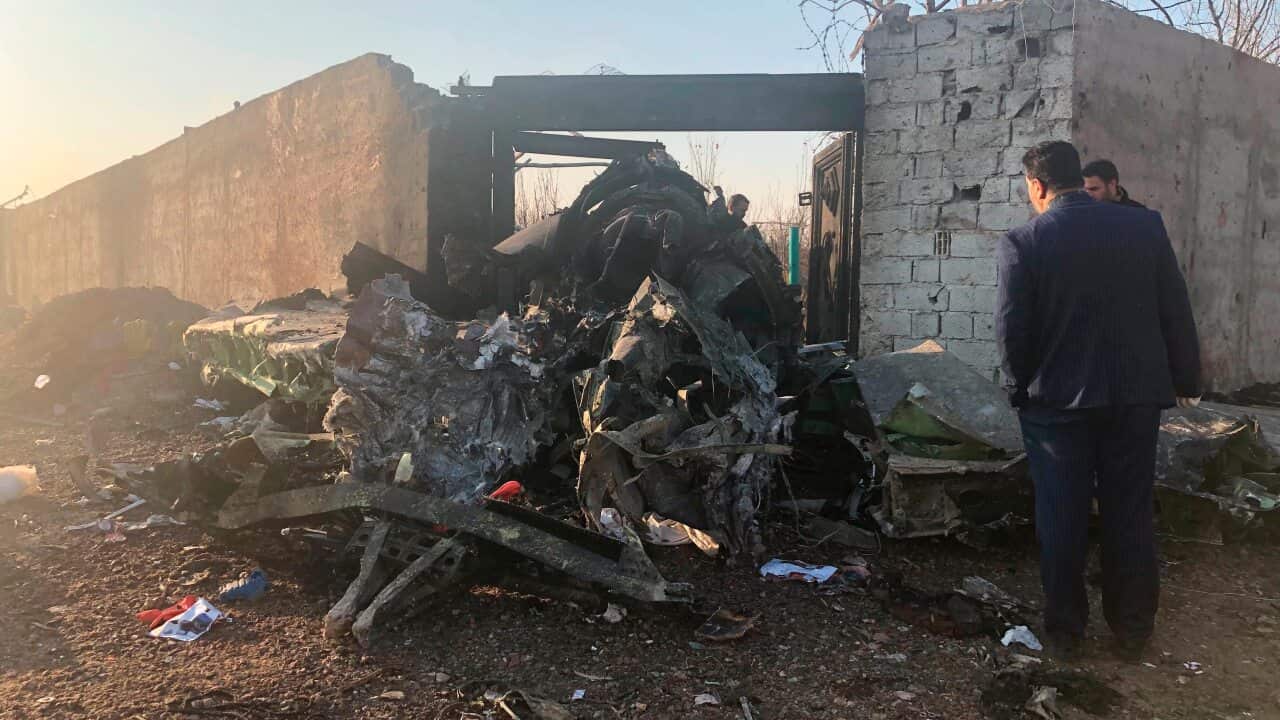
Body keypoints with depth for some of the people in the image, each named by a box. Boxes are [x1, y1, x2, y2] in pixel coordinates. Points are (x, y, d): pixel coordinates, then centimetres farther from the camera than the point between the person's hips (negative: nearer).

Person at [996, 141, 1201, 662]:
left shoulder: (1022, 243, -11)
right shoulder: (1145, 225, -3)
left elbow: (1012, 329, -9)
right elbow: (1177, 310, 1)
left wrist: (1020, 389, 6)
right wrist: (1185, 379, 12)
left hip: (1056, 400, -2)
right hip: (1136, 396, 3)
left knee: (1062, 519, 9)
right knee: (1130, 516, 12)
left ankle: (1064, 630, 19)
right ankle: (1132, 633, 23)